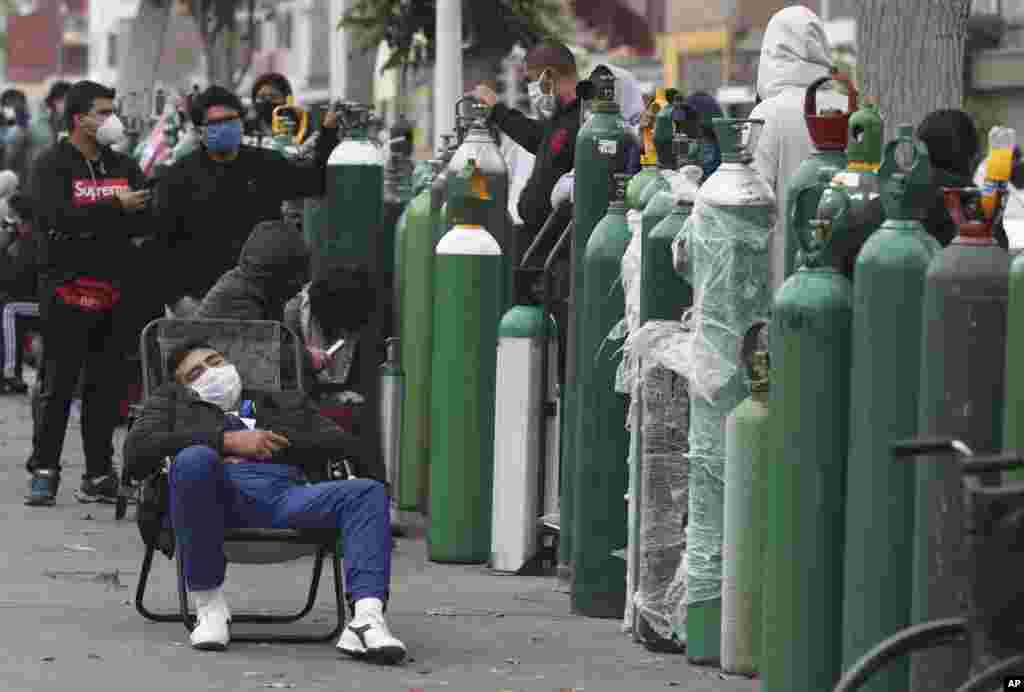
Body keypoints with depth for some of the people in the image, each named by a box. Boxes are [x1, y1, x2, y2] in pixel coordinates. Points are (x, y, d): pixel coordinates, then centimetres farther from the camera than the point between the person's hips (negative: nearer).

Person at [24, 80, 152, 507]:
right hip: (67, 291, -5)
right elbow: (59, 216, -18)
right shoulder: (53, 166, -1)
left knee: (106, 386, 6)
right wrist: (116, 208, -17)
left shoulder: (123, 167, 15)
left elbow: (149, 220, 4)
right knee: (58, 386, -4)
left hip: (114, 291, 5)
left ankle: (99, 473, 11)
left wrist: (88, 227, -9)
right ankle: (44, 471, 1)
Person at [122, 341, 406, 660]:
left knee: (367, 491, -25)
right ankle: (209, 604, -25)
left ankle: (366, 618, -44)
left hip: (286, 494, 2)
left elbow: (341, 442, 22)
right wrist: (226, 441, 3)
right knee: (194, 458, -37)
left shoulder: (287, 403, 38)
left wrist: (273, 442, 7)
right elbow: (136, 451, 10)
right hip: (218, 494, -2)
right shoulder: (171, 400, 32)